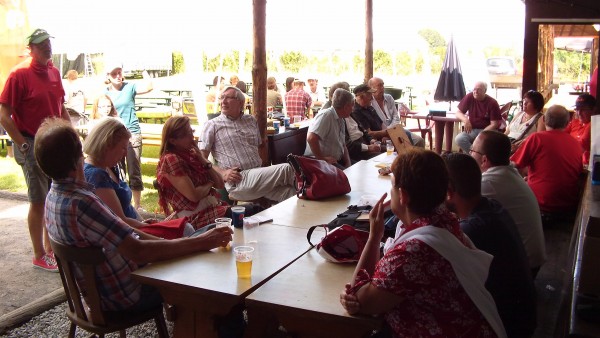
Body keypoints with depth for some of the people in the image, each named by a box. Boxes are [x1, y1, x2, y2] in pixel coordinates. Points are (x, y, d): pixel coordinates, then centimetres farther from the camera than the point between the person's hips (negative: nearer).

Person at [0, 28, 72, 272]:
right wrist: (24, 145, -16)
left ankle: (51, 249, 30)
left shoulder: (54, 71, 9)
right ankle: (40, 256, 16)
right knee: (38, 202, 2)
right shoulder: (20, 74, -12)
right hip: (33, 146, -7)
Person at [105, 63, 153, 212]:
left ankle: (137, 205, 8)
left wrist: (143, 70, -24)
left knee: (134, 172, 0)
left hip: (132, 133, -3)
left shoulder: (130, 87, -3)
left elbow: (148, 87, -19)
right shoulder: (106, 92, 6)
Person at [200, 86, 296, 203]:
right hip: (238, 180, -5)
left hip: (259, 175, 5)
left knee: (288, 193, -26)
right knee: (286, 169, -21)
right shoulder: (212, 125, 7)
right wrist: (222, 173, -14)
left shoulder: (251, 120, 21)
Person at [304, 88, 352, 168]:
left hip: (336, 162, 9)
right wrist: (322, 159, -19)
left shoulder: (341, 121, 15)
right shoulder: (326, 115, -15)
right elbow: (311, 138, -27)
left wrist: (348, 165, 4)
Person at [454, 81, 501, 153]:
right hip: (472, 130, 2)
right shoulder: (469, 97, -2)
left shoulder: (492, 103, -10)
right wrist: (465, 120, -19)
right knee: (459, 139, -28)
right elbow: (458, 113, 4)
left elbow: (494, 124, -11)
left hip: (487, 130, -2)